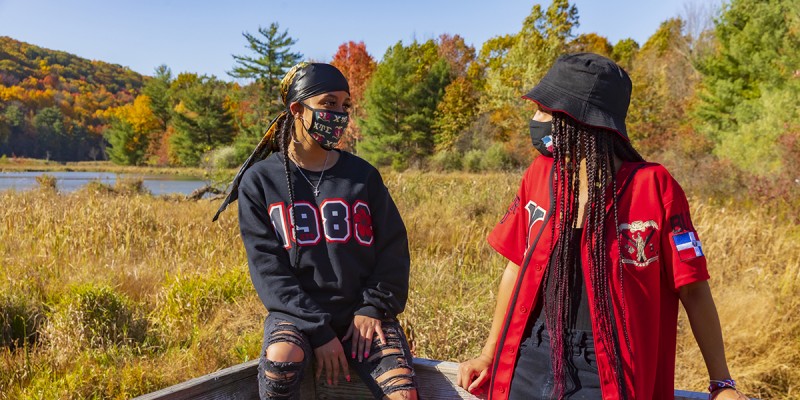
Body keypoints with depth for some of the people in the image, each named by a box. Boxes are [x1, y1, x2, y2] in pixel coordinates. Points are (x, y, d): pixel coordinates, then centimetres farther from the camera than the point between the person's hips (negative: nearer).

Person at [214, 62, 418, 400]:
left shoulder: (362, 175, 7)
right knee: (280, 360, -34)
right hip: (296, 311, -1)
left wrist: (374, 307, -8)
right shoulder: (260, 180, 1)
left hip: (361, 311, 1)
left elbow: (393, 247, 8)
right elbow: (266, 266, -6)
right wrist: (318, 330, -15)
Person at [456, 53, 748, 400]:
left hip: (609, 371, -4)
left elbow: (693, 290, -6)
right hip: (529, 360, 4)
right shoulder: (538, 176, -1)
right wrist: (489, 354, 14)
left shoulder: (653, 187, -12)